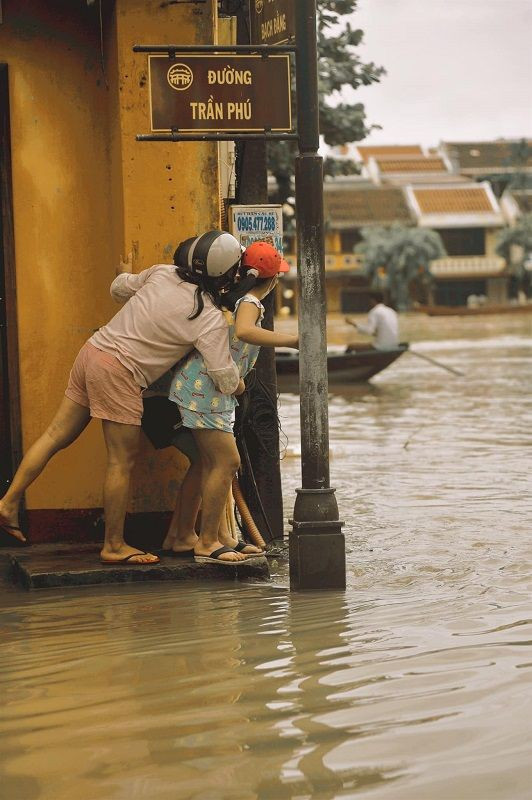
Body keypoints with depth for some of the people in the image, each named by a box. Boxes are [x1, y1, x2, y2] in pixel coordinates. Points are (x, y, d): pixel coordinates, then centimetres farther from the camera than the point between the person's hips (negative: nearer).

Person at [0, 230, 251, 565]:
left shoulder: (161, 273, 4)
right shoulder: (211, 319, -12)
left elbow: (120, 288, 21)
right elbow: (226, 380, -10)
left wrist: (125, 274, 44)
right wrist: (240, 385, 13)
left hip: (93, 349, 8)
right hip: (119, 373, -7)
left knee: (57, 435, 14)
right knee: (123, 461, 3)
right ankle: (114, 546, 12)